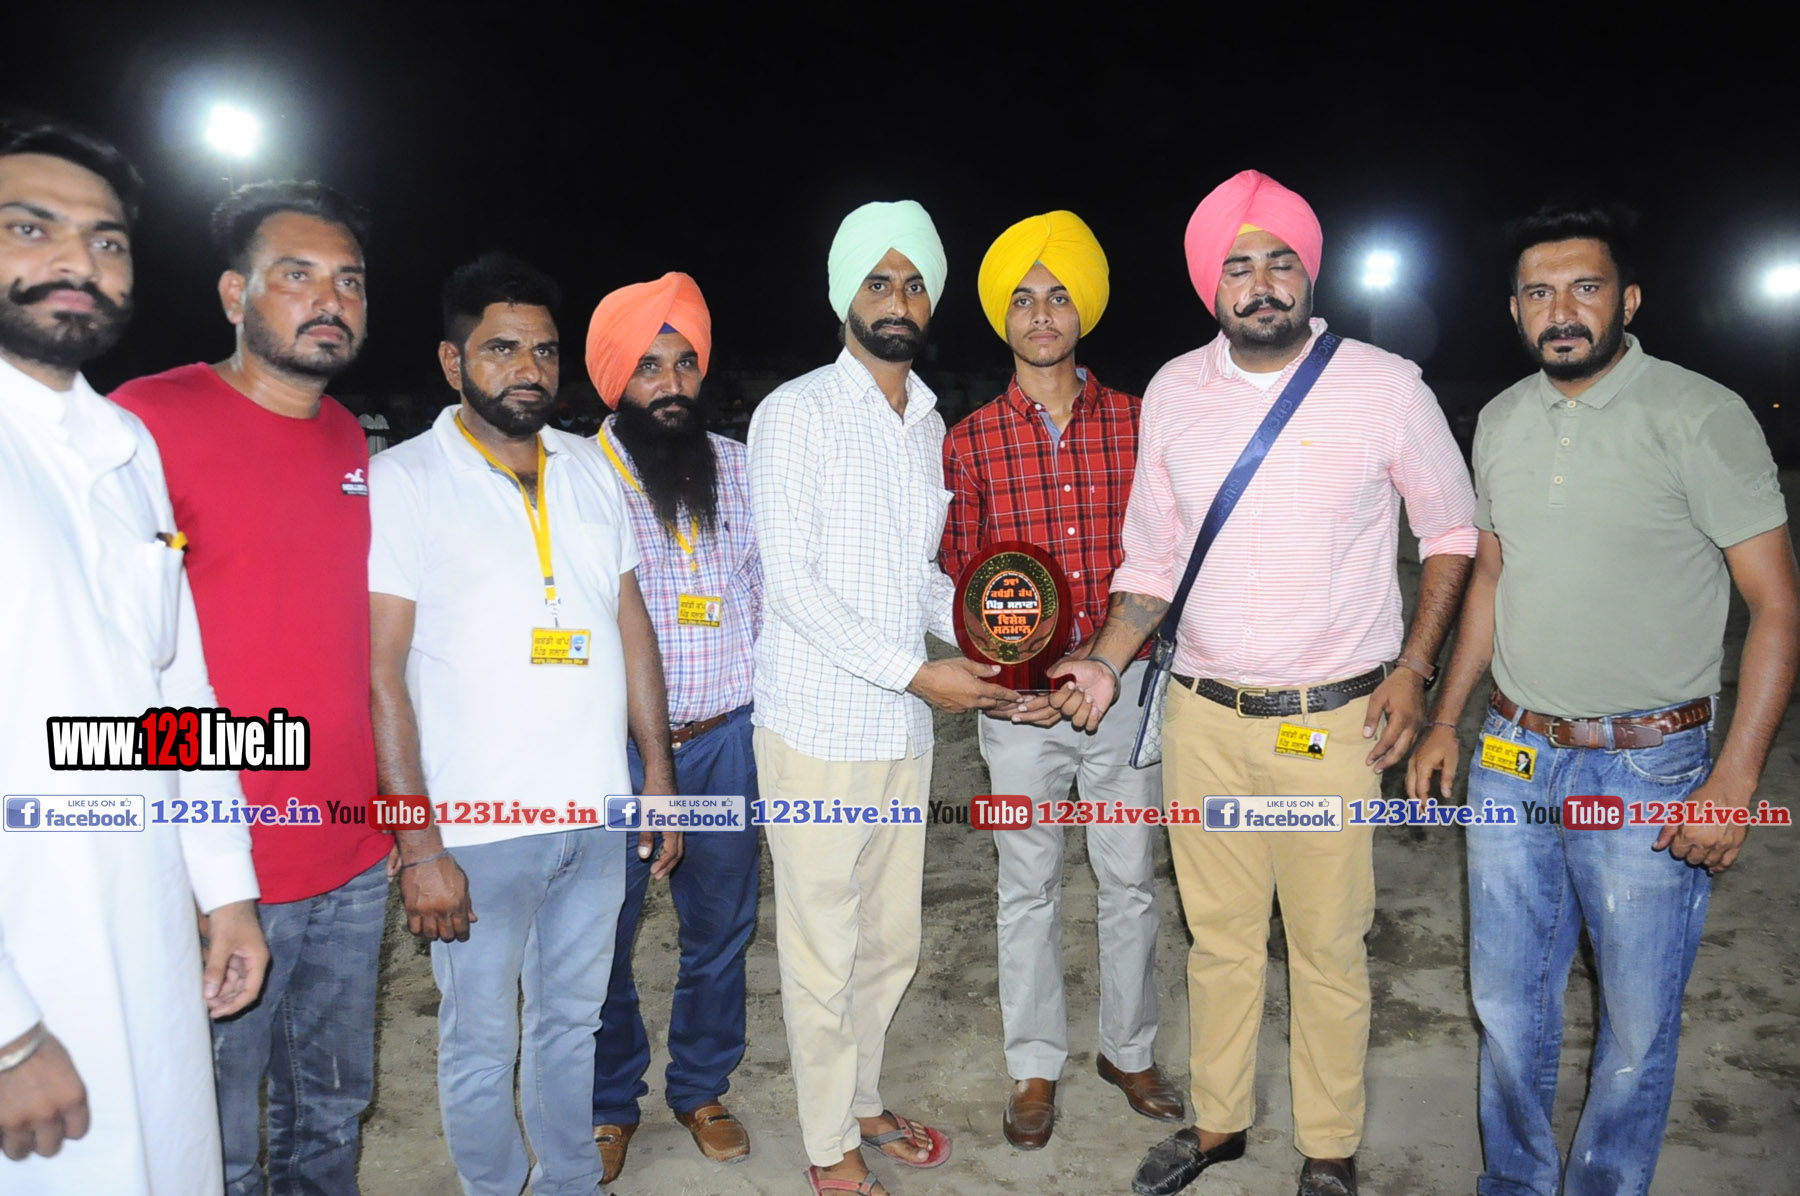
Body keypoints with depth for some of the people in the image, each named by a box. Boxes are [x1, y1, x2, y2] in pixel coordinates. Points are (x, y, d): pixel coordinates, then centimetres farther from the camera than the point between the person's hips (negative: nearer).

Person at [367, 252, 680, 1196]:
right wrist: (419, 848, -14)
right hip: (478, 829, -4)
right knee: (479, 1044, 11)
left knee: (571, 1020, 20)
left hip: (598, 811, 5)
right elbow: (380, 674, -11)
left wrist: (658, 775, 9)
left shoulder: (590, 470, 7)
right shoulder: (400, 481, -8)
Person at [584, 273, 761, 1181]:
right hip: (615, 745, -3)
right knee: (603, 936, 9)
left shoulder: (735, 467, 5)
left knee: (721, 926, 14)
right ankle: (611, 1102, 33)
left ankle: (701, 1088, 37)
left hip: (725, 739, 3)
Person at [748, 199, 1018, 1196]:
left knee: (890, 942, 18)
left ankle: (859, 1101, 40)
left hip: (905, 730, 6)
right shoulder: (797, 412, -9)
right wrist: (917, 673, -18)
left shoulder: (930, 423, 12)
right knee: (824, 953, 6)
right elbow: (790, 582, -16)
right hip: (820, 729, -6)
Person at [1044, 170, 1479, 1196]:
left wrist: (1415, 668, -5)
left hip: (1335, 720, -2)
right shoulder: (1173, 391, 2)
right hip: (1202, 716, 3)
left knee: (1329, 947, 10)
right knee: (1219, 935, 16)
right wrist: (1109, 662, -4)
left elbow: (1452, 528, 5)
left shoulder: (1387, 385, -6)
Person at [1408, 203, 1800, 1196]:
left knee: (1637, 1025, 8)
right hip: (1512, 752, 5)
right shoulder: (1501, 421, 6)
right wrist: (1446, 721, 14)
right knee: (1506, 1000, 15)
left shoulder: (1701, 418, -11)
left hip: (1646, 769, -4)